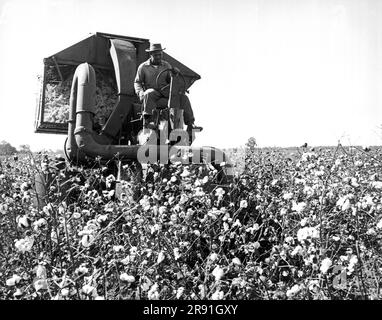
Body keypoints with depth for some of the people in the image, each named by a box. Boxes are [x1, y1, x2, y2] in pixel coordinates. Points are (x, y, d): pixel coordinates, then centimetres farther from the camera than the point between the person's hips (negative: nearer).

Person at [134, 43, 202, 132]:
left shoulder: (166, 65, 15)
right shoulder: (143, 67, 8)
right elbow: (137, 82, 9)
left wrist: (175, 73, -11)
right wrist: (140, 92, -12)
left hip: (166, 94, 3)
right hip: (152, 95, -3)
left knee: (183, 97, -17)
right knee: (150, 93, -39)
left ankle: (190, 124, -19)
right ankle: (146, 120, -40)